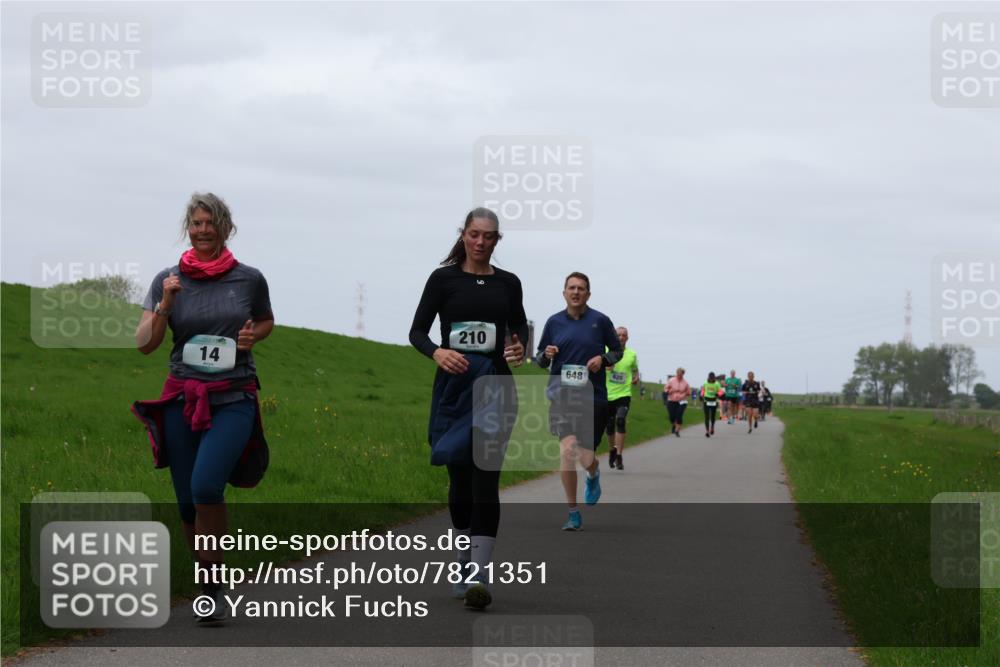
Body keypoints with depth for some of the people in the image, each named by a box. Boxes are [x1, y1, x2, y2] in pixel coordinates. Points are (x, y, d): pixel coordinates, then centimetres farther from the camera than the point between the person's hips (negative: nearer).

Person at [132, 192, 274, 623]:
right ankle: (205, 588, 23)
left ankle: (212, 588, -11)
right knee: (187, 503, 3)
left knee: (206, 486, -23)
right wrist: (164, 306, -15)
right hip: (183, 398, 2)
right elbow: (144, 344, 0)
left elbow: (266, 321, 21)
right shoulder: (168, 281, 3)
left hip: (233, 400, -2)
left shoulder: (250, 279, 2)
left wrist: (252, 335, -1)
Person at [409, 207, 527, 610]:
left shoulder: (508, 283, 8)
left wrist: (520, 350, -9)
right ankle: (465, 560, 28)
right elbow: (417, 331, -2)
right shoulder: (443, 279, 1)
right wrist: (437, 352, -22)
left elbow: (519, 330, 14)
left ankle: (479, 576, -19)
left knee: (485, 478, -11)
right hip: (453, 384, 0)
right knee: (459, 477, 9)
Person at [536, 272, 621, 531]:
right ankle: (573, 514, -6)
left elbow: (617, 351, 12)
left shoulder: (600, 321, 2)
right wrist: (546, 355, -10)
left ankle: (593, 477, 44)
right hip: (562, 395, 0)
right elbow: (541, 360, 14)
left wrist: (603, 359, -9)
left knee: (586, 456, 2)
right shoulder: (554, 322, 6)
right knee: (568, 449, -17)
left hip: (593, 396, 0)